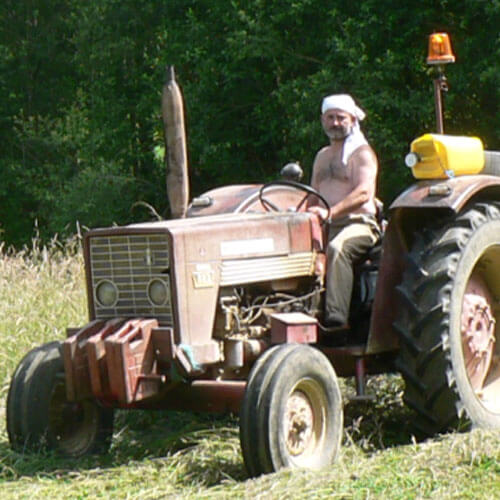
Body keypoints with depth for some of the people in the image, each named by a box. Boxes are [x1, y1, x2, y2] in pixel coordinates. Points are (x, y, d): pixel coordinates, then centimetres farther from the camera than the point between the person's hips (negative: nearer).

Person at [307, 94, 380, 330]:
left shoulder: (362, 153, 0)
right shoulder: (322, 156, 24)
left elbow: (364, 193, -16)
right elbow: (314, 197, 24)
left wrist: (330, 212, -29)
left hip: (359, 224, -7)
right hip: (328, 228, 7)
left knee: (336, 248, -38)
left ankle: (336, 319, -47)